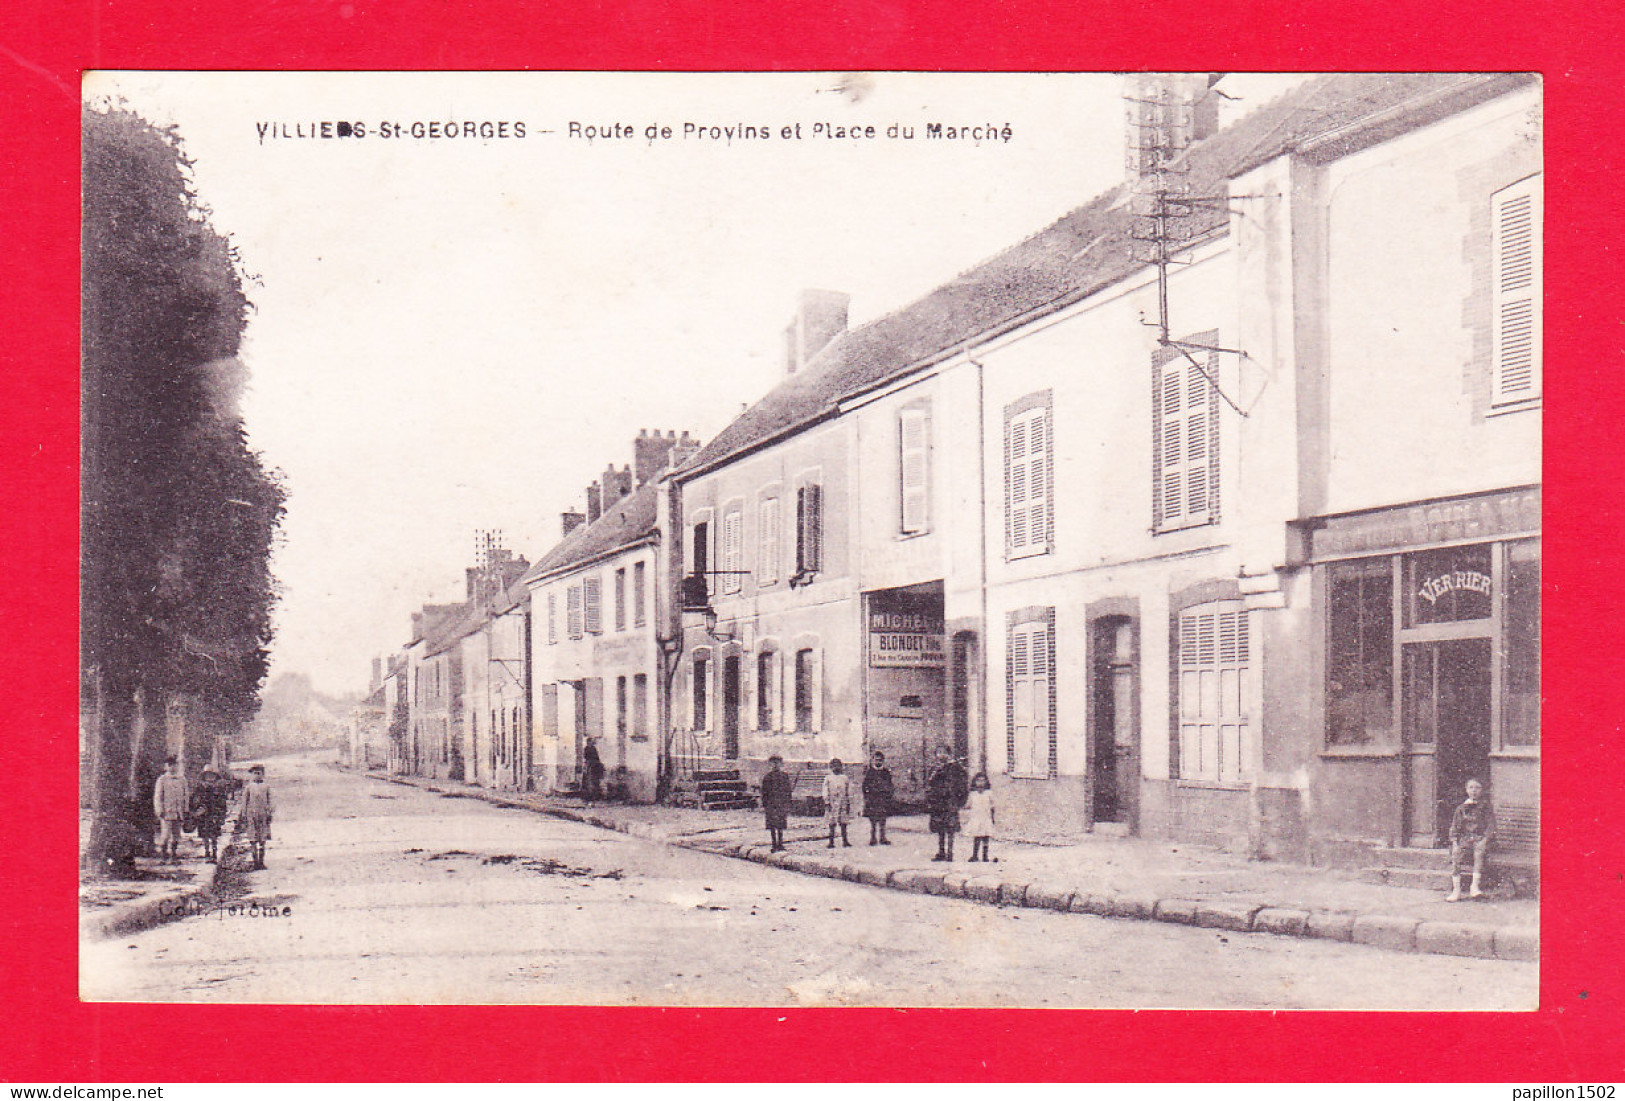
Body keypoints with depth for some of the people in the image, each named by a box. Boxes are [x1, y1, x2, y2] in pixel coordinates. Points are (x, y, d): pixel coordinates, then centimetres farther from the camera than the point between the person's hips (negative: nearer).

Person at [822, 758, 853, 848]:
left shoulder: (845, 778, 11)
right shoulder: (828, 778, 5)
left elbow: (848, 792, 13)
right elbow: (825, 792, 3)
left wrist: (848, 804, 8)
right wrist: (827, 803, -5)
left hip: (843, 803, 2)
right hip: (832, 803, -2)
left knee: (843, 822, 3)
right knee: (832, 823, -3)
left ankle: (845, 840, 10)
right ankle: (831, 842, -1)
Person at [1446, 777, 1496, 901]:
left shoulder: (1485, 807, 9)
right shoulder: (1461, 808, 15)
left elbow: (1491, 827, 3)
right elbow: (1454, 827, 12)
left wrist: (1485, 841, -13)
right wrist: (1455, 843, -5)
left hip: (1480, 838, -2)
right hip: (1464, 838, 2)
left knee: (1479, 852, -36)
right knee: (1456, 853, -29)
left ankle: (1475, 886, -40)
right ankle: (1456, 890, -31)